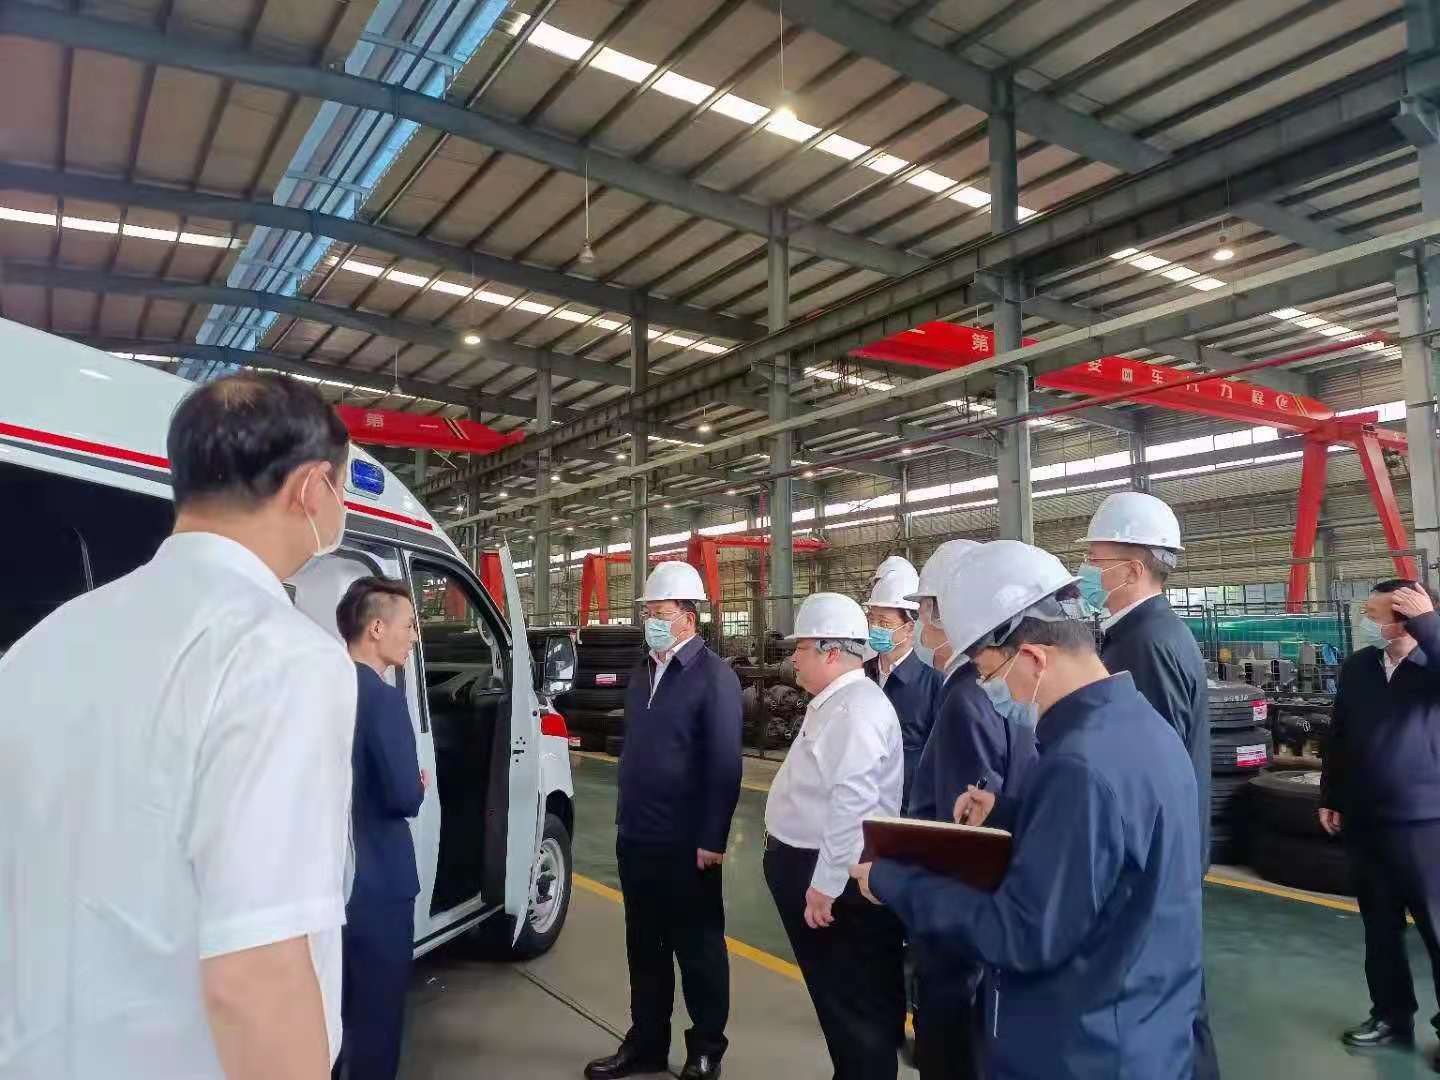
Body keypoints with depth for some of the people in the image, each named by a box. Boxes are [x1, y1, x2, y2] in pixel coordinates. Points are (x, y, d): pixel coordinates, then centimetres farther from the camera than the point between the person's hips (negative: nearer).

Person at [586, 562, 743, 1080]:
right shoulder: (642, 673, 10)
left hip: (686, 843, -7)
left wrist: (711, 840, -17)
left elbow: (724, 766, -15)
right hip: (636, 838, 7)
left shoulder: (714, 677, -12)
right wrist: (625, 818, 16)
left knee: (698, 946, 10)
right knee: (644, 944, 17)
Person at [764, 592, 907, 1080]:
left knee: (853, 1003, 6)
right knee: (836, 996, 23)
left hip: (833, 878, -10)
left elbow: (853, 805, -30)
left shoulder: (855, 708, -22)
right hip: (809, 866, 10)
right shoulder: (834, 702, 11)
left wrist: (825, 884, -26)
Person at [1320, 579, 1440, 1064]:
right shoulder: (1356, 667, 2)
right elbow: (1340, 736, 10)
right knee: (1380, 928, 17)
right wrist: (1330, 797, 11)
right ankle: (1391, 1015, 32)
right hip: (1364, 821, 5)